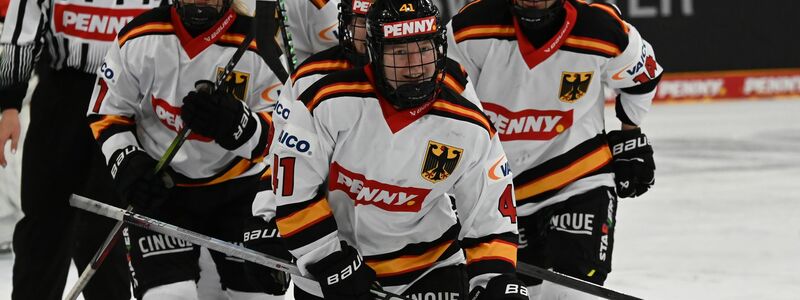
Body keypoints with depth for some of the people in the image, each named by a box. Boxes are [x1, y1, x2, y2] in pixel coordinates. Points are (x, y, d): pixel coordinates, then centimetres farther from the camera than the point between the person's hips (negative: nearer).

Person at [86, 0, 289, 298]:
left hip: (239, 187, 0)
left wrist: (234, 123, -34)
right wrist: (126, 163, -15)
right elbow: (107, 112, 2)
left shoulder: (259, 46, -15)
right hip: (160, 186, 0)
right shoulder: (140, 38, -10)